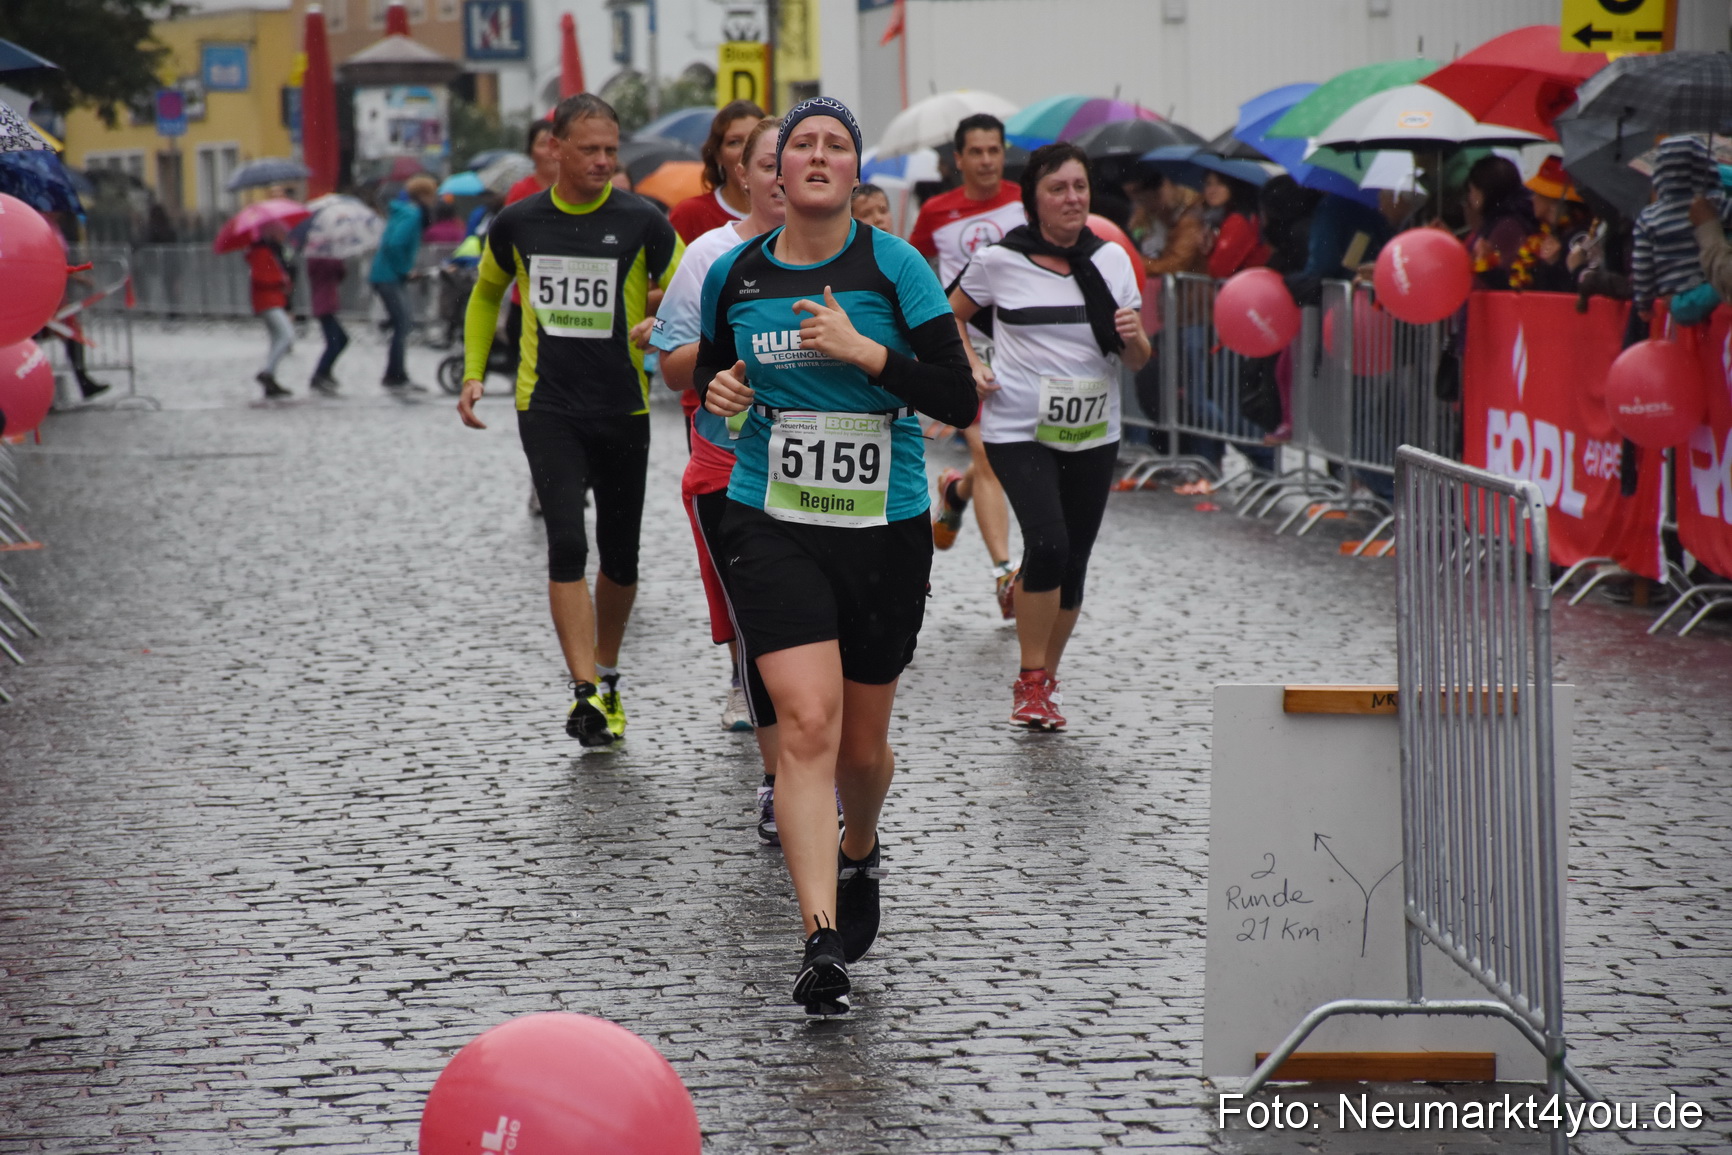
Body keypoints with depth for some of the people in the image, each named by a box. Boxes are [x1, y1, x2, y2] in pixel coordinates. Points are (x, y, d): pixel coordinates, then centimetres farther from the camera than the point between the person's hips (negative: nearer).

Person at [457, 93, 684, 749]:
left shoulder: (642, 224, -5)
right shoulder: (518, 225, 2)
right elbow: (486, 294, 21)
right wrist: (474, 373, 12)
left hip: (624, 411, 1)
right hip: (548, 407, 0)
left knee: (620, 556, 10)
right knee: (567, 543, -16)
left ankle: (607, 675, 33)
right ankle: (587, 694, -19)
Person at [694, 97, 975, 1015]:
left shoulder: (893, 267, -5)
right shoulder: (735, 275, 3)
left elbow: (958, 399, -8)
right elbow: (710, 371, 19)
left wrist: (865, 350, -19)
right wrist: (718, 391, -4)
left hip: (884, 530, 0)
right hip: (771, 529, 0)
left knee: (862, 744, 12)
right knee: (807, 724, -18)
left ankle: (859, 857, 46)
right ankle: (822, 942, -21)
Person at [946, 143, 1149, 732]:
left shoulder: (1112, 259, 3)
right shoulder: (999, 261, -4)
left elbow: (1137, 360, 7)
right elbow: (951, 316, 14)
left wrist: (1133, 338, -15)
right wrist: (972, 367, -2)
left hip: (1092, 434, 3)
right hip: (1018, 430, -3)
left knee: (1073, 561, 6)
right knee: (1047, 544, -21)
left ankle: (1046, 677, 26)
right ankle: (1031, 682, -7)